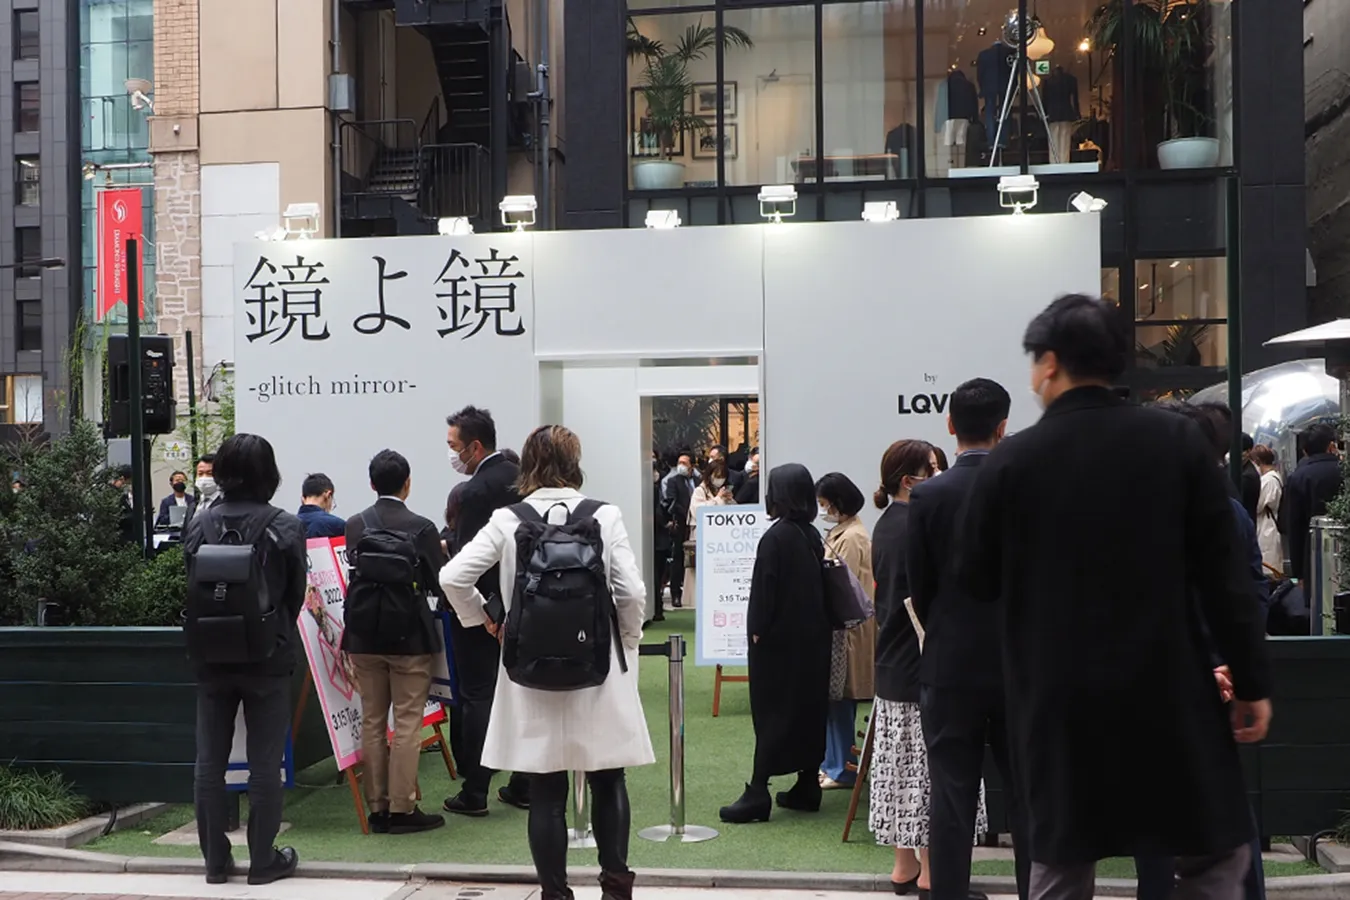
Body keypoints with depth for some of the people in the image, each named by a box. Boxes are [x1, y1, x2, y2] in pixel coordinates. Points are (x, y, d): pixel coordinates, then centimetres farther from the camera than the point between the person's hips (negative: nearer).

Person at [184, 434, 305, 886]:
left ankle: (216, 859, 18)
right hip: (267, 659, -3)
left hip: (212, 658, 3)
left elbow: (192, 587, 2)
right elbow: (296, 594, -3)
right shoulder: (285, 527, -11)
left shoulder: (200, 525, -4)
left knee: (209, 761, 11)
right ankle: (263, 860, 12)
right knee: (265, 762, 5)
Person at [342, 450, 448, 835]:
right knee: (407, 724, 2)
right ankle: (402, 809, 2)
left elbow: (355, 574, 11)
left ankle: (377, 808, 14)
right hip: (409, 636, -4)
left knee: (372, 722, 11)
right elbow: (439, 584, -6)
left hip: (364, 635, 4)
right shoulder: (421, 528, -11)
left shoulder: (354, 525, 1)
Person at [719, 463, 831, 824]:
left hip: (779, 639, -7)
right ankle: (807, 787, 18)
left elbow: (764, 589, -16)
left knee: (771, 713, -5)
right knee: (809, 709, 12)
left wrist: (756, 629, -9)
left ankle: (758, 792, -5)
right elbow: (819, 586, 11)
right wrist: (815, 626, 16)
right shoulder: (813, 537, 7)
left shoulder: (776, 537, -15)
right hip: (812, 640, 7)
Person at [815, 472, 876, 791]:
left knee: (838, 698, -3)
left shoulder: (851, 538, -16)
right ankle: (833, 762, 21)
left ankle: (841, 770, 4)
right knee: (834, 698, 13)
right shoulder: (840, 533, 15)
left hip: (845, 627, -10)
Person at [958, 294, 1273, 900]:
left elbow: (978, 583, 4)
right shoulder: (1178, 441, -4)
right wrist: (1251, 681, 2)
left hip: (1058, 700, 1)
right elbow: (1222, 575, -5)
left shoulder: (1011, 460, -5)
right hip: (1167, 691, 0)